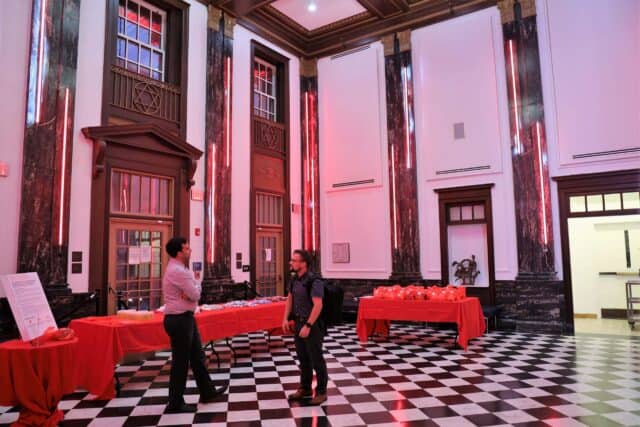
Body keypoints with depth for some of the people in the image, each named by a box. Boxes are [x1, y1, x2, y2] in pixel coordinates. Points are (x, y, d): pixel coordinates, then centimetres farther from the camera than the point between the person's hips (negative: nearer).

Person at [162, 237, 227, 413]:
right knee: (181, 362, 1)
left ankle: (207, 392, 30)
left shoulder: (179, 269, 12)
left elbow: (192, 291, 10)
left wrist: (190, 291, -13)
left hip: (185, 318, 10)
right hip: (179, 320, -10)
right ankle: (175, 404, 14)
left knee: (197, 356, 18)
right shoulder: (177, 271, -21)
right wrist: (195, 285, 1)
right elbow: (196, 294, -20)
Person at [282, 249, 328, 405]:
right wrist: (286, 318, 9)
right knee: (303, 358, 18)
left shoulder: (314, 281, -19)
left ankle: (321, 392, 17)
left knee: (316, 359, 3)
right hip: (298, 323, 8)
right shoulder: (295, 279, 6)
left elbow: (318, 305, -24)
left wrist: (308, 326, -26)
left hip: (312, 325, -8)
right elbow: (290, 298, 17)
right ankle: (305, 389, 32)